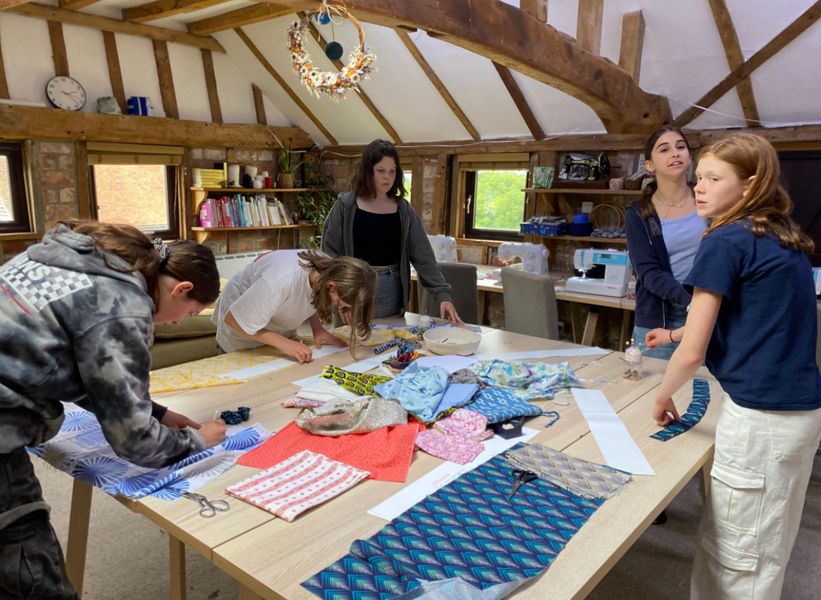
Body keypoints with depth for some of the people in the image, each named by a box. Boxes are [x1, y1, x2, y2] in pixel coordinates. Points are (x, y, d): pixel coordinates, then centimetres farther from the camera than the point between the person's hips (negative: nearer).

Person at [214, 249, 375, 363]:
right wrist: (283, 343, -35)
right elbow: (234, 320, -32)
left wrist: (317, 328, -17)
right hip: (241, 333, -6)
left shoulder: (330, 267, -24)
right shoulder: (282, 281, -44)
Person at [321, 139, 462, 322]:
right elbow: (330, 253, -2)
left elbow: (423, 256, -1)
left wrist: (443, 293, -11)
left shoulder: (403, 209, 3)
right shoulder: (346, 205, -4)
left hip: (391, 289, 3)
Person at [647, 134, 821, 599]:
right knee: (765, 548, 22)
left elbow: (693, 354, -14)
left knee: (736, 558, 7)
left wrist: (663, 396, 4)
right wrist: (675, 333, 27)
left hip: (762, 417, -9)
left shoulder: (727, 241, -14)